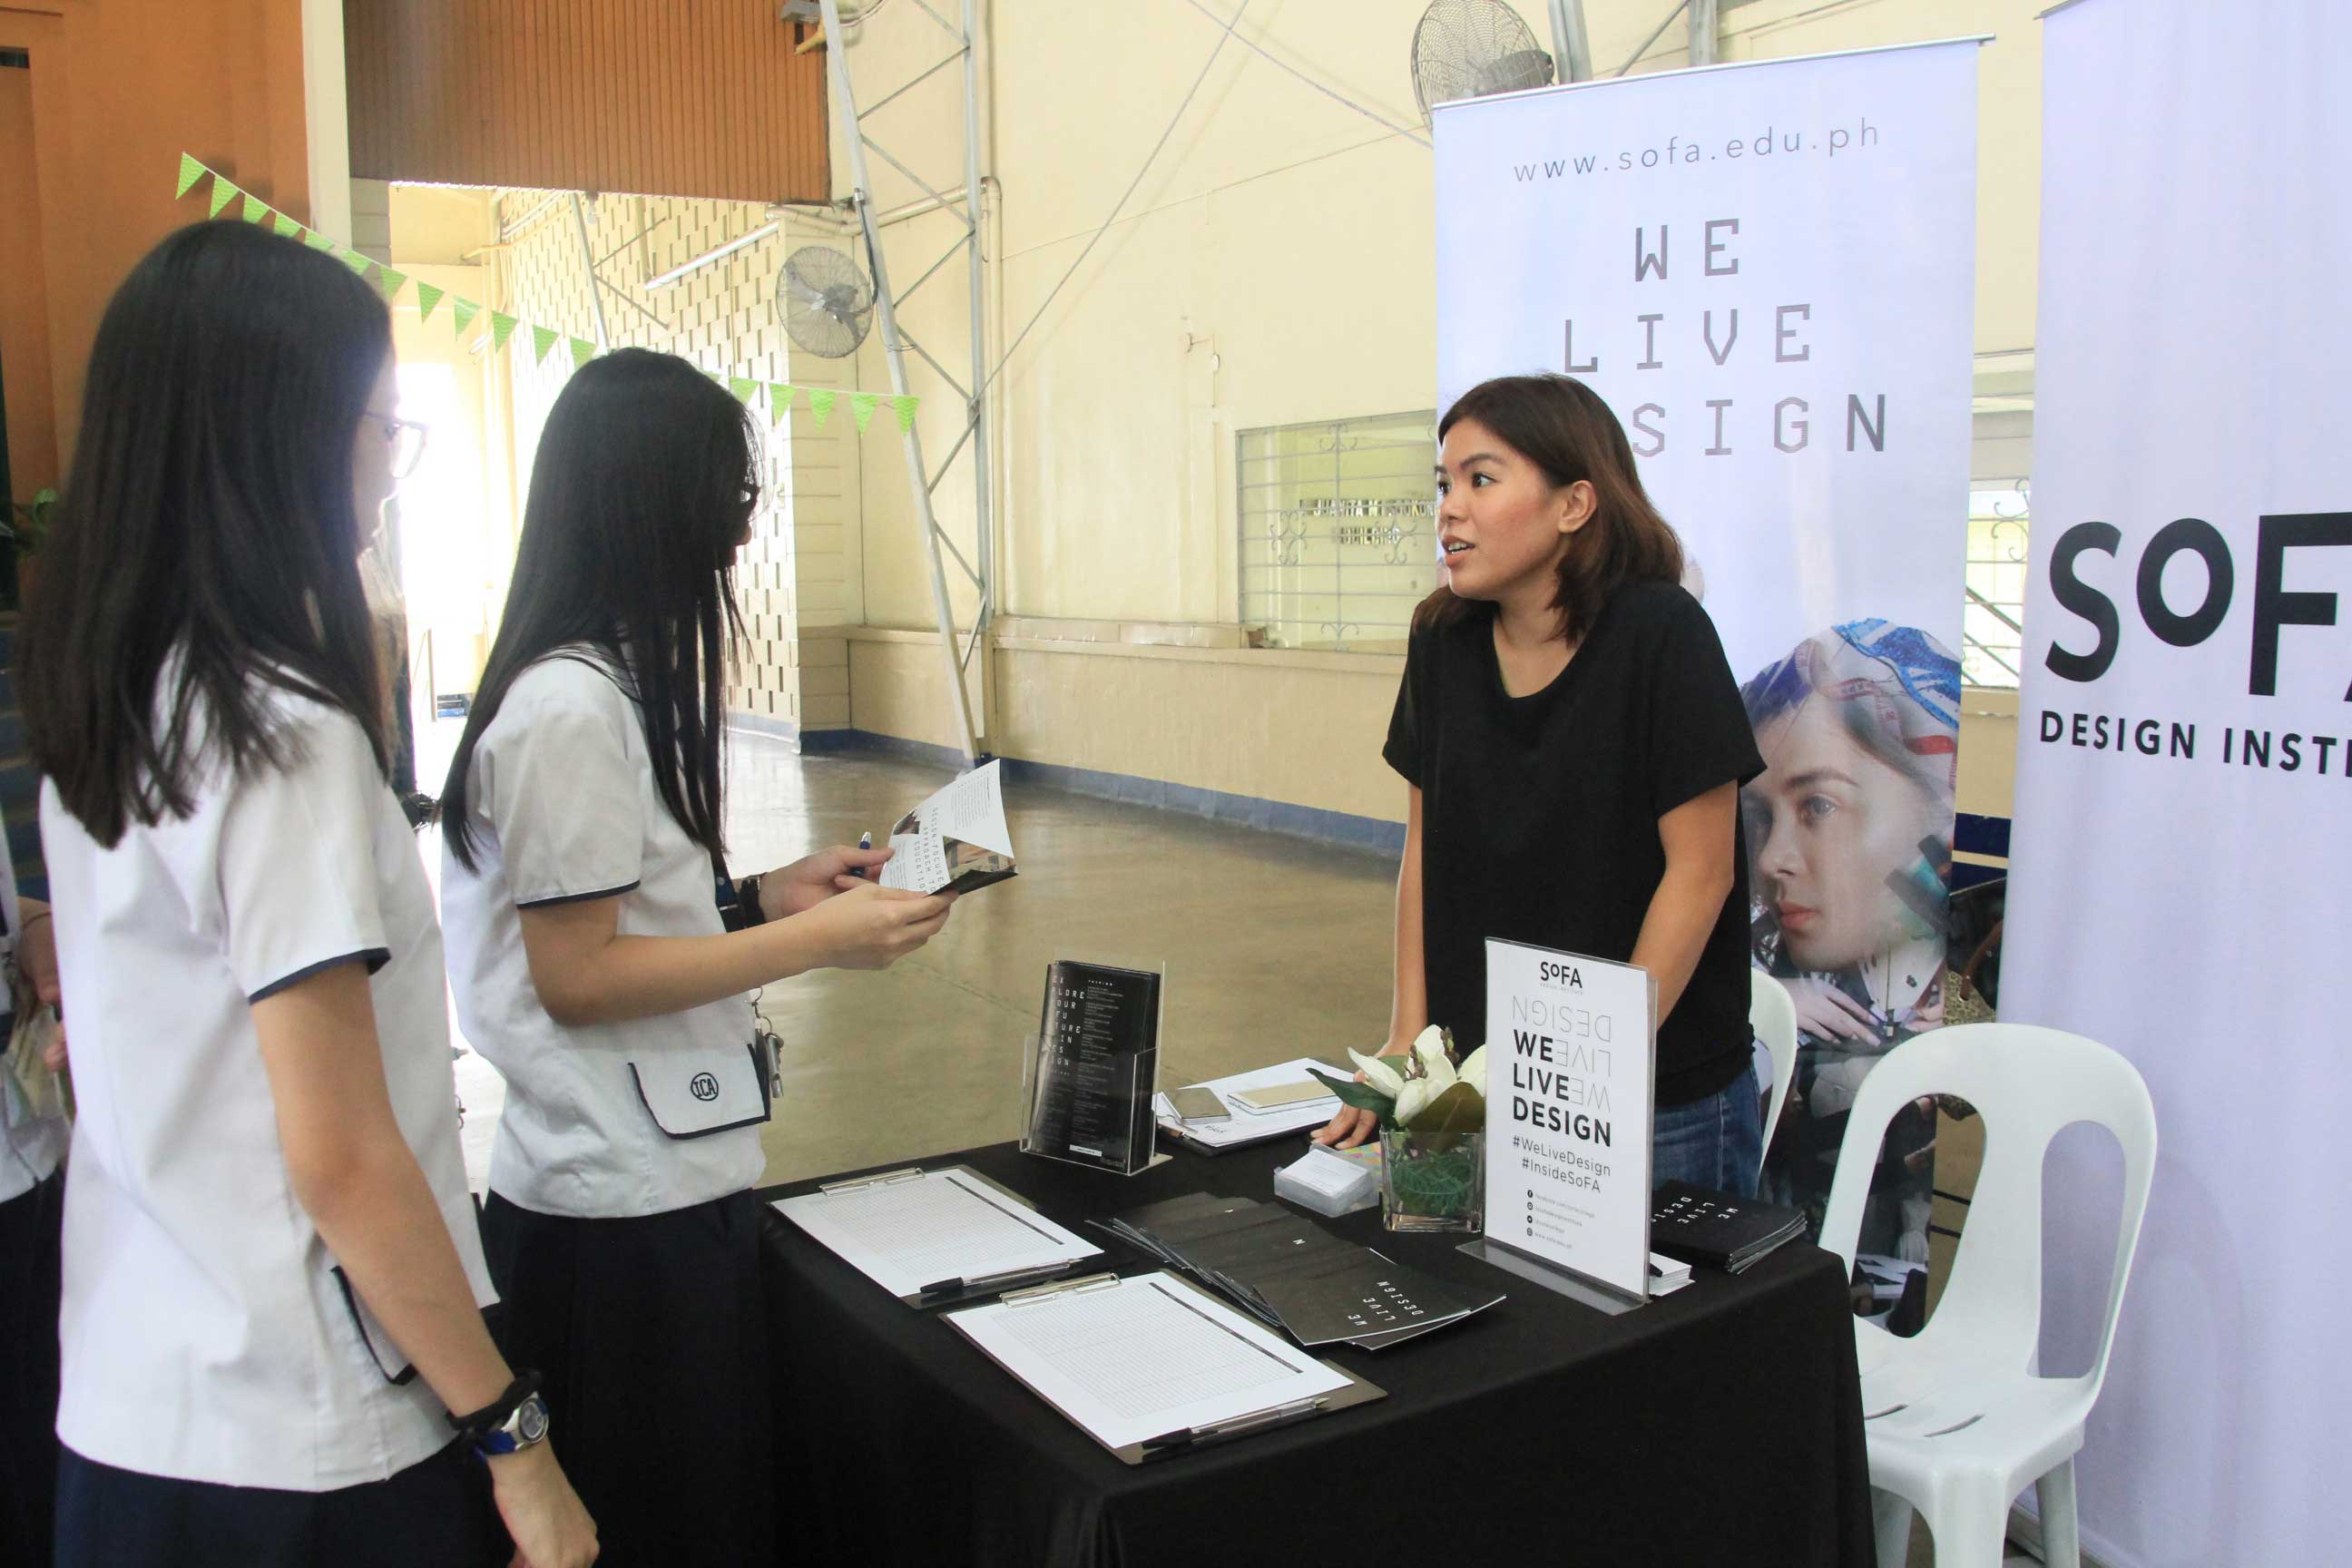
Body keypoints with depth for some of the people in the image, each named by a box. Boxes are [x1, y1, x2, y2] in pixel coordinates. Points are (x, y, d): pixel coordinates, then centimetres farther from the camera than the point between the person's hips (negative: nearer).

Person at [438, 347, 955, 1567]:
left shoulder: (603, 685, 9)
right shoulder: (570, 708, -20)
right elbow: (576, 977, -20)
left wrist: (771, 895, 5)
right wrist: (817, 942, -18)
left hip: (657, 1184, 9)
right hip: (630, 1207, -9)